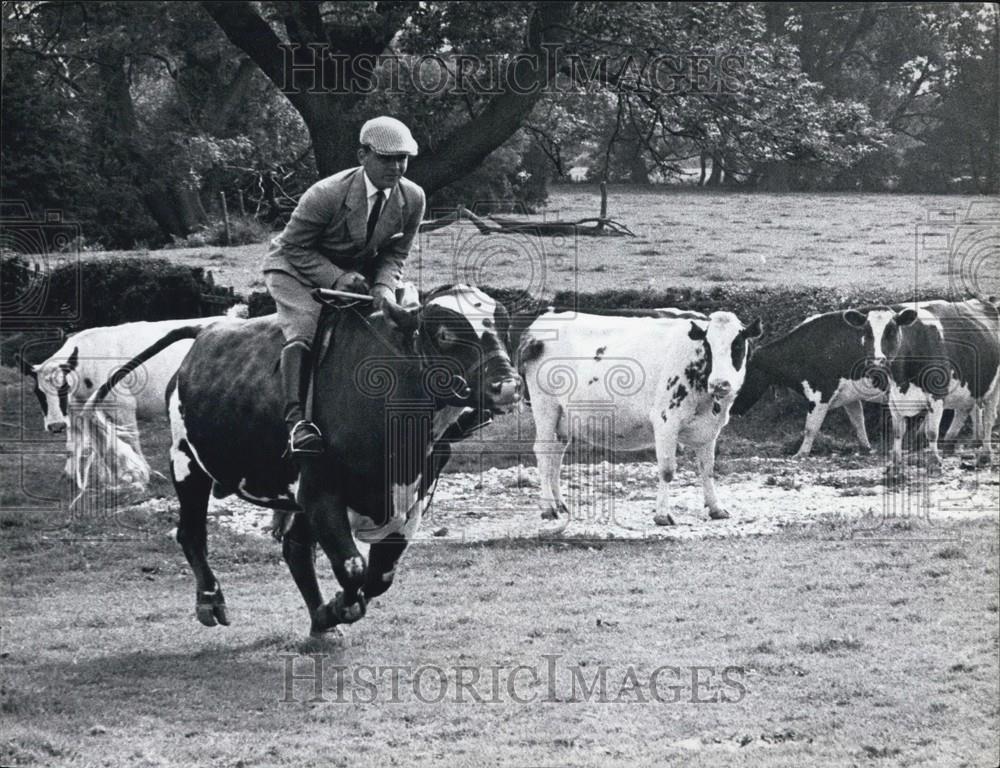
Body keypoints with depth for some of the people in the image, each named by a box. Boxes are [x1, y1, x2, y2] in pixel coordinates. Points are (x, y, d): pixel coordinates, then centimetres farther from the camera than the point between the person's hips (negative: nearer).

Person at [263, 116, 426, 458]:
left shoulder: (413, 199, -13)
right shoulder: (326, 194, -27)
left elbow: (394, 255, -2)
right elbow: (295, 247, -19)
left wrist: (384, 287, -24)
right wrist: (336, 278, -32)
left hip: (357, 274, 6)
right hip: (296, 270, -6)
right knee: (304, 325, -30)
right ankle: (295, 418, -36)